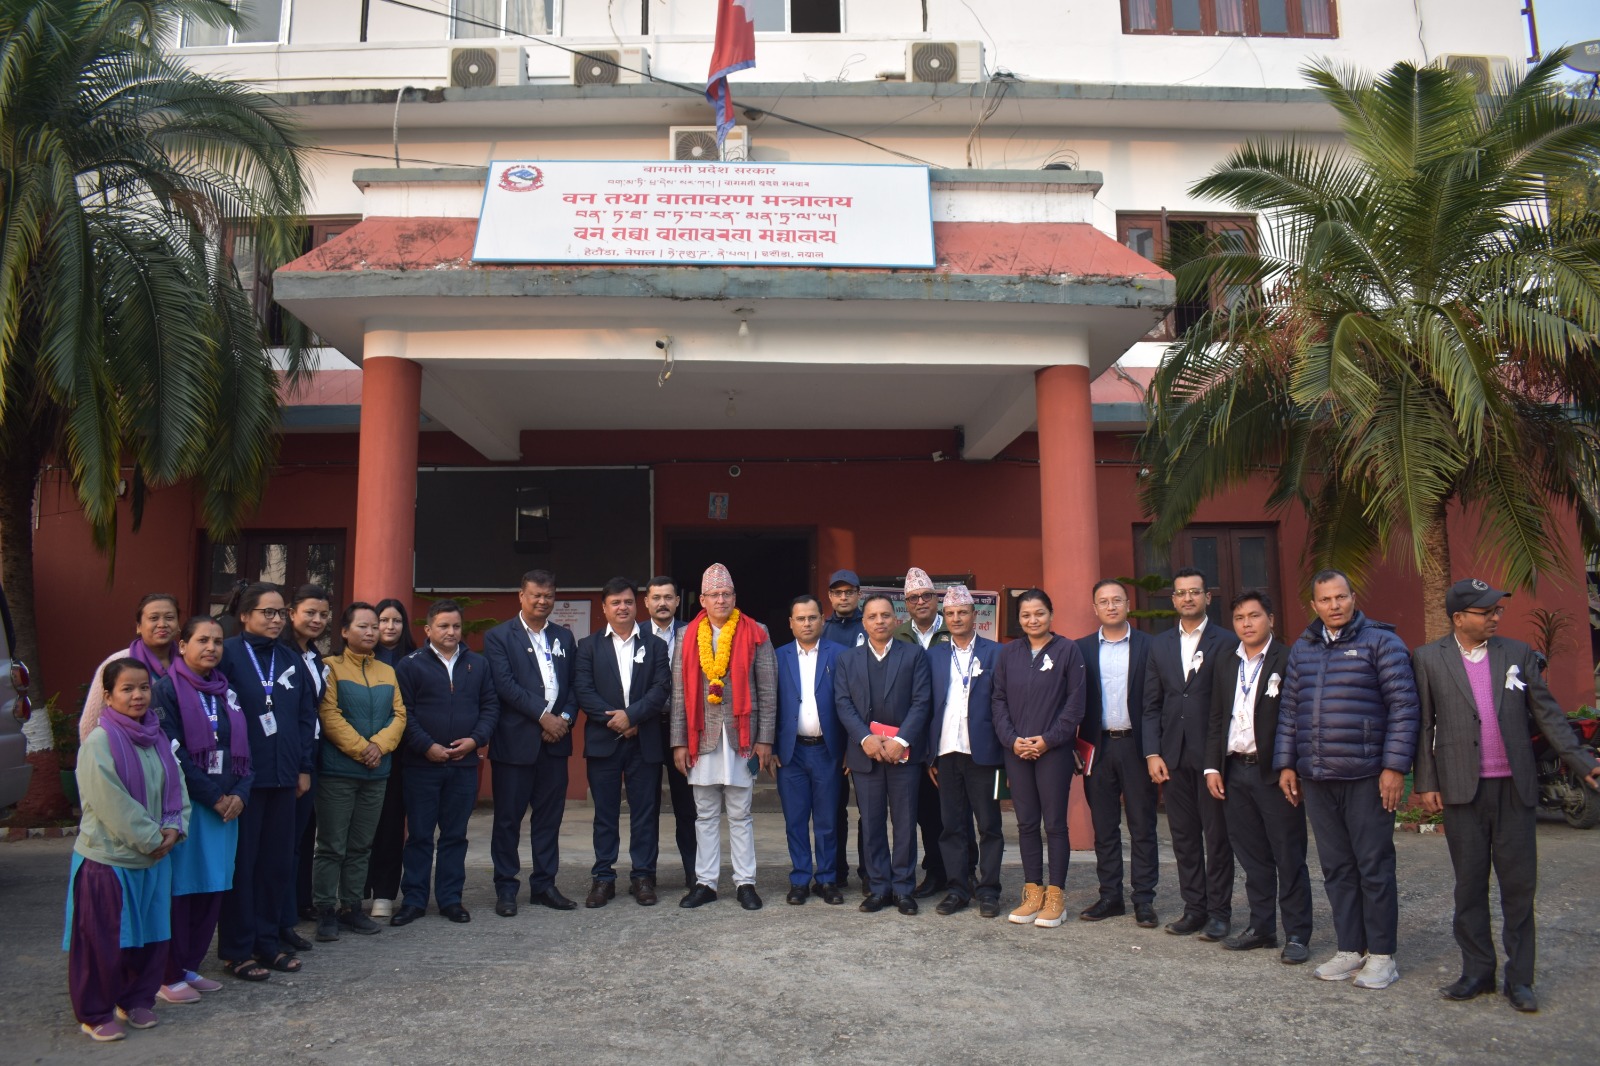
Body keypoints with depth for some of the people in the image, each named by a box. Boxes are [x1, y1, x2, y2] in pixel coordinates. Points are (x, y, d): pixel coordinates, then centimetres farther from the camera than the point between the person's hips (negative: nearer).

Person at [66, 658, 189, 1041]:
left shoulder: (156, 738, 5)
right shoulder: (99, 743, -16)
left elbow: (176, 785, 8)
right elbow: (113, 804, -19)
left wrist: (174, 828, -6)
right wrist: (153, 838, -14)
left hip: (153, 858, 6)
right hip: (107, 859, -6)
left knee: (151, 935, 13)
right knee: (103, 941, 4)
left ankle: (137, 1001, 29)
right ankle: (95, 1014, 20)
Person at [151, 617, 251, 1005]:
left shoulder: (226, 692, 13)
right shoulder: (168, 689, -6)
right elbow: (173, 752, -13)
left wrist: (239, 793, -4)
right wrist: (212, 797, -13)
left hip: (226, 805, 6)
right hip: (184, 804, -6)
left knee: (212, 888, 8)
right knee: (180, 889, -2)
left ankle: (189, 966, 20)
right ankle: (170, 977, 8)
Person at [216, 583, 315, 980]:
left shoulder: (291, 660, 11)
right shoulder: (228, 654, -7)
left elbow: (307, 715, 14)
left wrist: (304, 767, 9)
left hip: (283, 777, 6)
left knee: (278, 861, 11)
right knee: (241, 863, 4)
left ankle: (267, 941, 23)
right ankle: (237, 950, 15)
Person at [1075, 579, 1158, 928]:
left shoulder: (1149, 645, 1)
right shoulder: (1082, 649, 7)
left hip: (1136, 745, -2)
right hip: (1098, 746, 2)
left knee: (1142, 826, 4)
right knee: (1104, 827, 9)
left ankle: (1144, 899, 12)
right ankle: (1110, 896, 18)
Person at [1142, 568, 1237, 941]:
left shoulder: (1226, 643, -1)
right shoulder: (1159, 645, 11)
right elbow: (1151, 705, 9)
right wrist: (1152, 753, 0)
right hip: (1173, 756, 4)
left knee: (1217, 836, 4)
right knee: (1183, 836, 10)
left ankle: (1219, 911, 15)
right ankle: (1194, 908, 20)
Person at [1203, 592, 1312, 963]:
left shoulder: (1288, 661, -6)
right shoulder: (1226, 666, 13)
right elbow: (1216, 720, 15)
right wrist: (1212, 766, 8)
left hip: (1274, 772, -6)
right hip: (1235, 772, 6)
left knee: (1289, 857, 2)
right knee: (1252, 857, 13)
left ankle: (1297, 934, 11)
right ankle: (1261, 927, 23)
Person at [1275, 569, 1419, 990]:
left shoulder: (1380, 641, -3)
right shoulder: (1302, 649, 12)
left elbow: (1403, 706, -8)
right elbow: (1289, 710, 15)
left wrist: (1395, 766, -13)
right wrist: (1286, 764, 10)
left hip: (1366, 776, -5)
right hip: (1316, 778, 5)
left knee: (1374, 865, 2)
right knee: (1335, 867, 11)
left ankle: (1381, 955, 14)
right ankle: (1349, 950, 22)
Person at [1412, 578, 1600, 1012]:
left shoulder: (1519, 654, 7)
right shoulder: (1428, 659, 1)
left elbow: (1547, 713, 8)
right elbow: (1423, 726, 1)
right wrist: (1426, 782, -3)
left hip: (1515, 787, 2)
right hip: (1462, 789, -1)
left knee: (1519, 884, 5)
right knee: (1470, 884, 7)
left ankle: (1519, 978, 15)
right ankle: (1477, 971, 18)